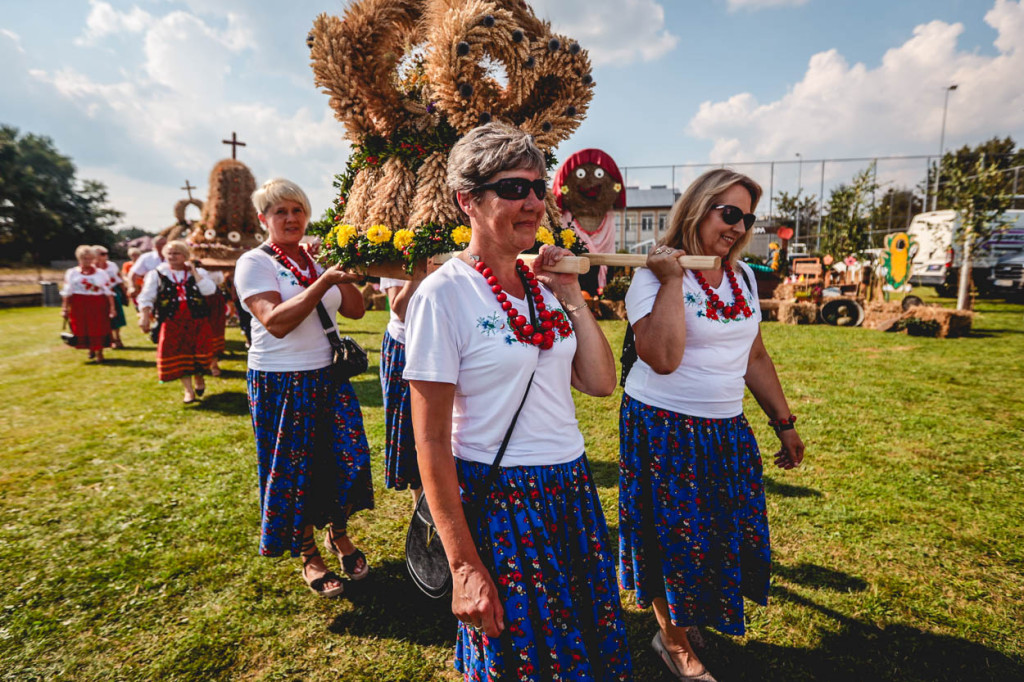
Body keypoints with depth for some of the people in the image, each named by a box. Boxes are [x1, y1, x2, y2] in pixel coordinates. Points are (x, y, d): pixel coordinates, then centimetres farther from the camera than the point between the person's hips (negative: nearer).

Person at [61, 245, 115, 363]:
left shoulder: (101, 273, 6)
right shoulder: (71, 273, 8)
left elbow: (108, 292, 4)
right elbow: (66, 292, 7)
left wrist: (112, 307, -2)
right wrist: (64, 308, 2)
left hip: (98, 304, -1)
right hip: (79, 305, 1)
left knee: (98, 329, -3)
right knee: (81, 329, 4)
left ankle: (99, 352, 9)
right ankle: (91, 349, 24)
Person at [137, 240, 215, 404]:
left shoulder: (199, 272, 7)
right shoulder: (156, 274, 7)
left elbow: (209, 290, -10)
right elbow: (146, 298, 3)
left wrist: (193, 271, -9)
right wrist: (144, 316, -10)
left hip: (197, 320, 0)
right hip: (172, 322, 0)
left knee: (198, 352, 3)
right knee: (178, 355, -1)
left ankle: (199, 378, 32)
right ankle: (188, 389, 9)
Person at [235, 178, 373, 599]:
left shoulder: (319, 259, 9)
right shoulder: (255, 263, -7)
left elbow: (354, 310, 5)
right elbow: (276, 322, -22)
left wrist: (341, 271, -8)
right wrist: (323, 282, -28)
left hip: (329, 376, 5)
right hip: (281, 384, -5)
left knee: (348, 457, 5)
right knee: (294, 469, 6)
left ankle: (338, 535, 31)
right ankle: (308, 556, 27)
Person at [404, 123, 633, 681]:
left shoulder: (542, 285, 5)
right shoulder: (443, 294, -15)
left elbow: (600, 383, 7)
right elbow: (431, 441, -16)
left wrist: (572, 298, -3)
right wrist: (463, 565, -16)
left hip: (573, 489, 7)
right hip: (498, 501, -6)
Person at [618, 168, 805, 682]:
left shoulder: (743, 276, 8)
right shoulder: (654, 276, -14)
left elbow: (755, 357, 14)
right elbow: (662, 358, -27)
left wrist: (784, 422, 15)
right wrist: (673, 279, -24)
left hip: (727, 430, 7)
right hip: (665, 429, -7)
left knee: (731, 530, 17)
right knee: (678, 536, 7)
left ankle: (684, 617, 45)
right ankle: (673, 640, 34)